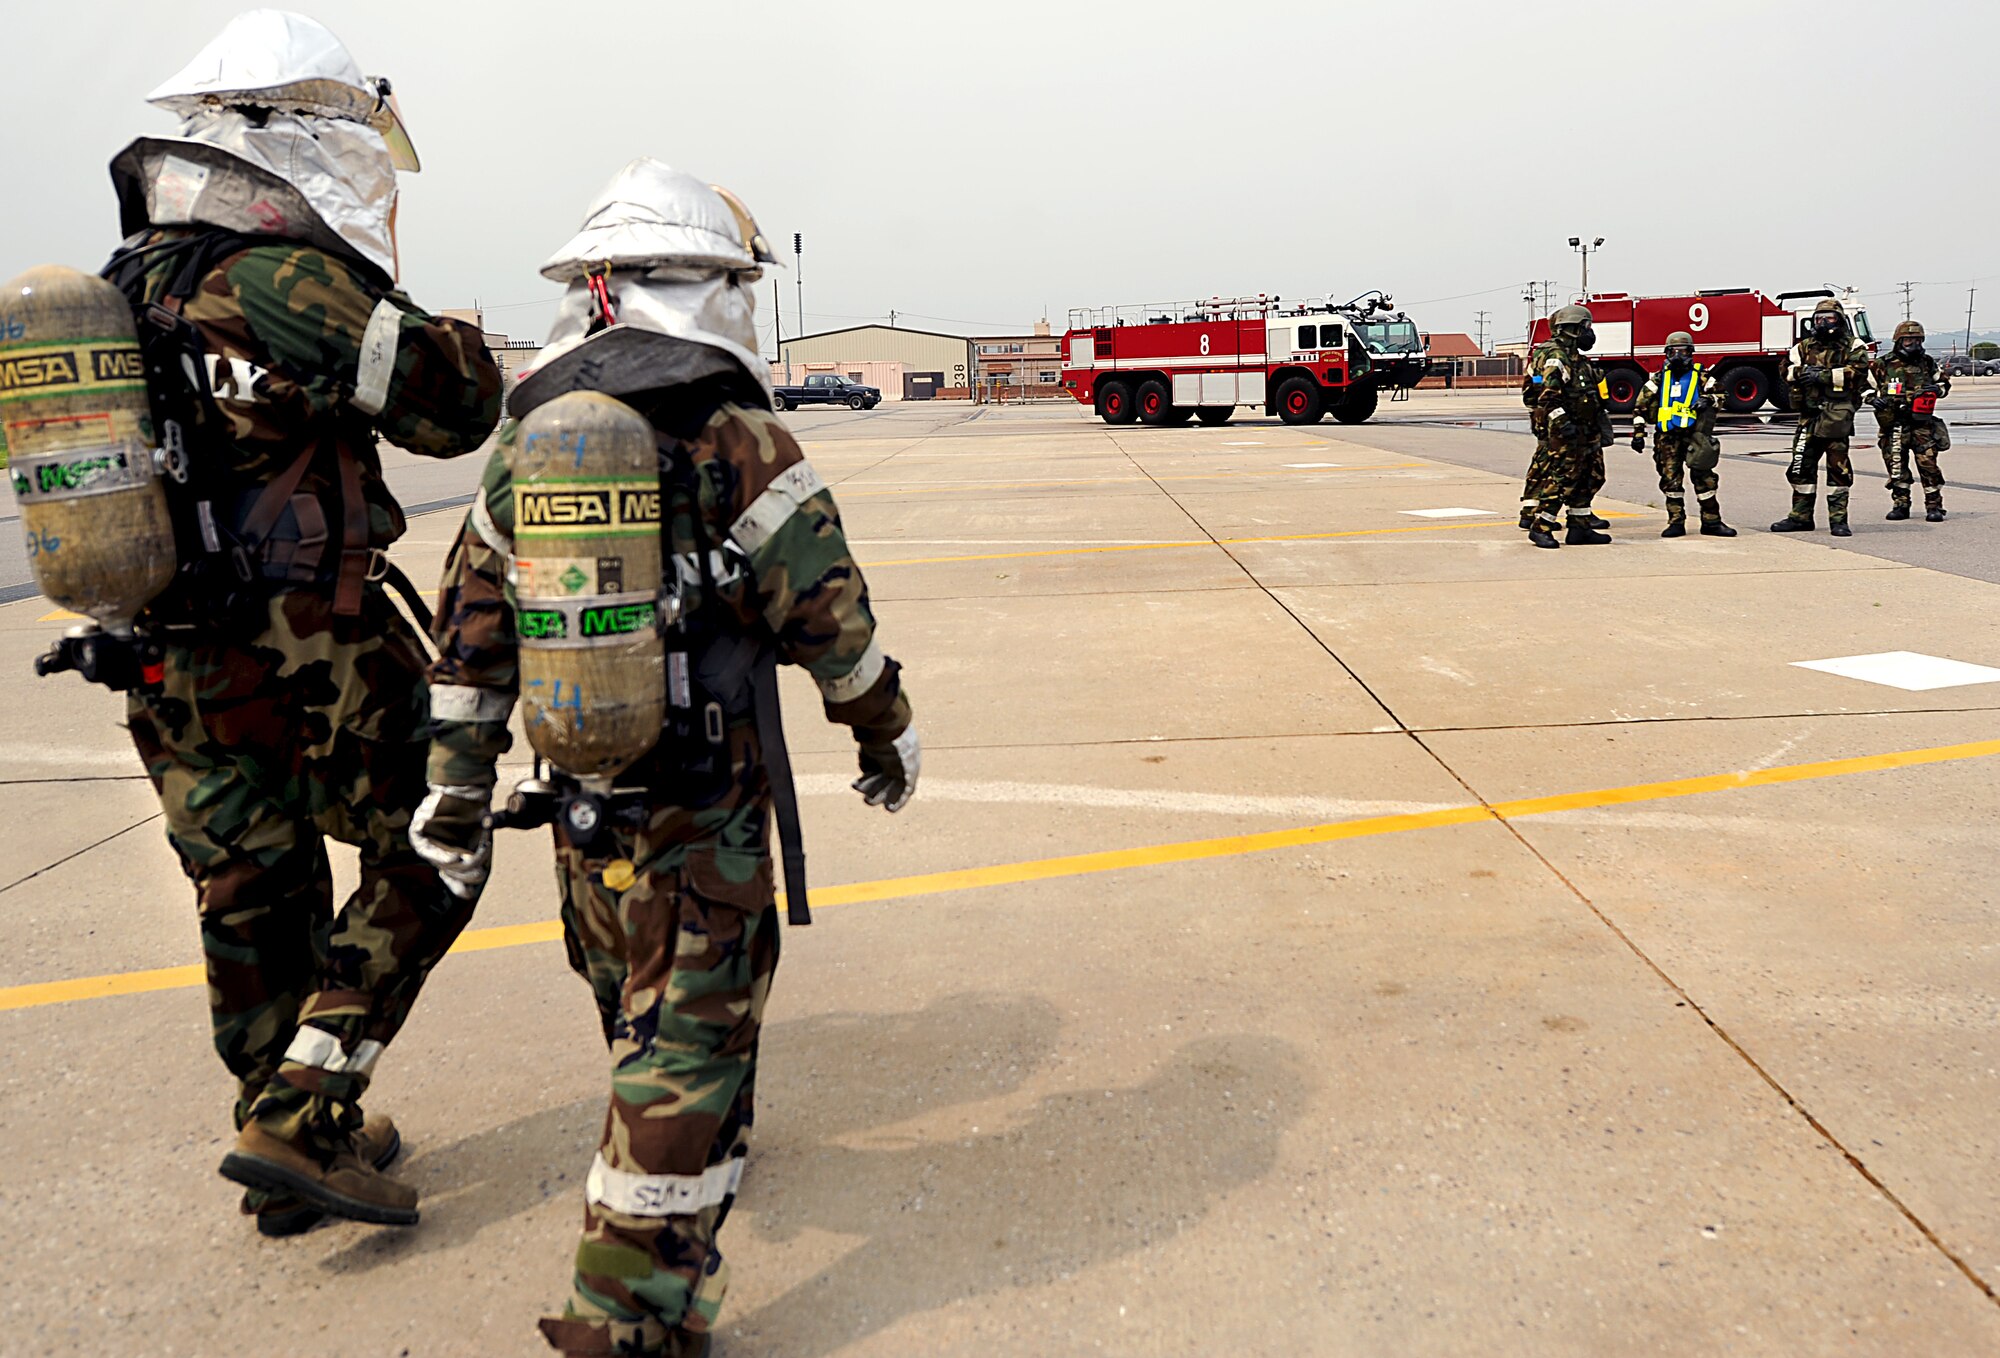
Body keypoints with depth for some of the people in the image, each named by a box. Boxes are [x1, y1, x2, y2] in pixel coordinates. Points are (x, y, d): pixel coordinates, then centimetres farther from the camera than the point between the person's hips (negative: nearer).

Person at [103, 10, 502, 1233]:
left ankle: (291, 1140, 32)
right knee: (422, 862, 8)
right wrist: (456, 340, 6)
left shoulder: (127, 286, 10)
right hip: (310, 659, -8)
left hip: (175, 670, 8)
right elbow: (456, 408, -15)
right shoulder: (282, 281, -17)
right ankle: (302, 1122, 6)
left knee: (252, 904, 17)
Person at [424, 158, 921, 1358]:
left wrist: (458, 800, 14)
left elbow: (471, 639, 7)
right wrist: (889, 735, 6)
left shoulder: (525, 447, 5)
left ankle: (696, 1136, 51)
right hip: (706, 806, -6)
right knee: (692, 1036, 3)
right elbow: (831, 619, -10)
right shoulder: (741, 442, -13)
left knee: (636, 1001, 25)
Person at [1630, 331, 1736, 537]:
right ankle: (1676, 523, 7)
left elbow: (1717, 394, -3)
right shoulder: (1659, 379, 9)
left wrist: (1707, 400, -25)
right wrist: (1638, 433, 2)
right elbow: (1641, 407, 8)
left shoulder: (1701, 376, 7)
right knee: (1670, 479, 0)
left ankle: (1711, 521, 5)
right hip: (1668, 437, 1)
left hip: (1694, 433, -1)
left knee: (1704, 476, -2)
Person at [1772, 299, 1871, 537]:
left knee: (1838, 466, -3)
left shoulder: (1853, 346, 3)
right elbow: (1788, 370, 7)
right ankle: (1801, 516, 16)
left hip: (1838, 415, -4)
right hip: (1809, 413, 4)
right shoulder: (1804, 346, 15)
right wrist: (1803, 371, -13)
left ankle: (1838, 519, 1)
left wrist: (1823, 376, -16)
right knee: (1802, 465, 6)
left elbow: (1856, 372, -11)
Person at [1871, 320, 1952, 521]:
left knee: (1928, 464, -5)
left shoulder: (1927, 363, 10)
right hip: (1893, 424, -1)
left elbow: (1945, 382, 21)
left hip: (1922, 424, 1)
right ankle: (1900, 505, 15)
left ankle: (1934, 506, 1)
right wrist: (1874, 399, -13)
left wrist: (1937, 388, -3)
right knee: (1897, 467, 4)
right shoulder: (1884, 365, 2)